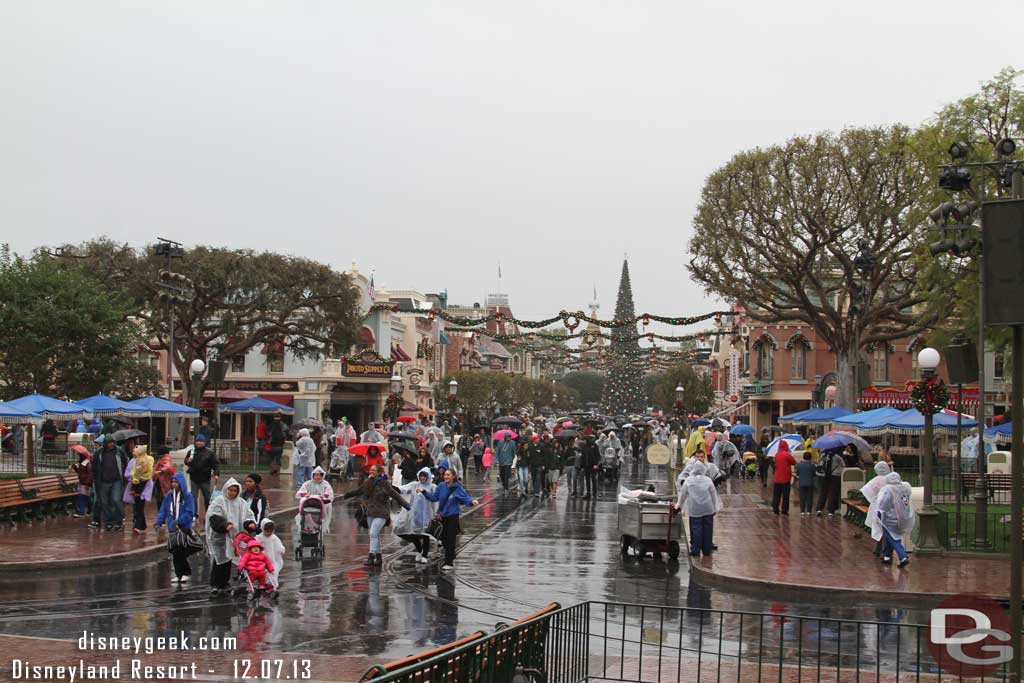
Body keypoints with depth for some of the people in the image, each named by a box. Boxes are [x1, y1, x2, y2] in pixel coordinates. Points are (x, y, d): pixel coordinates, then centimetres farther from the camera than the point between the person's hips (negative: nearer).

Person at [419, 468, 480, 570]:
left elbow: (465, 498, -14)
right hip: (443, 516, 5)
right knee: (444, 539, 13)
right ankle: (451, 558, 36)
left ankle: (449, 563, 2)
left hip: (453, 516, -5)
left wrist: (472, 501, -33)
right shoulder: (441, 486, -1)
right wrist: (424, 491, 0)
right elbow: (433, 497, 7)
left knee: (450, 540, -5)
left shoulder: (458, 488, -13)